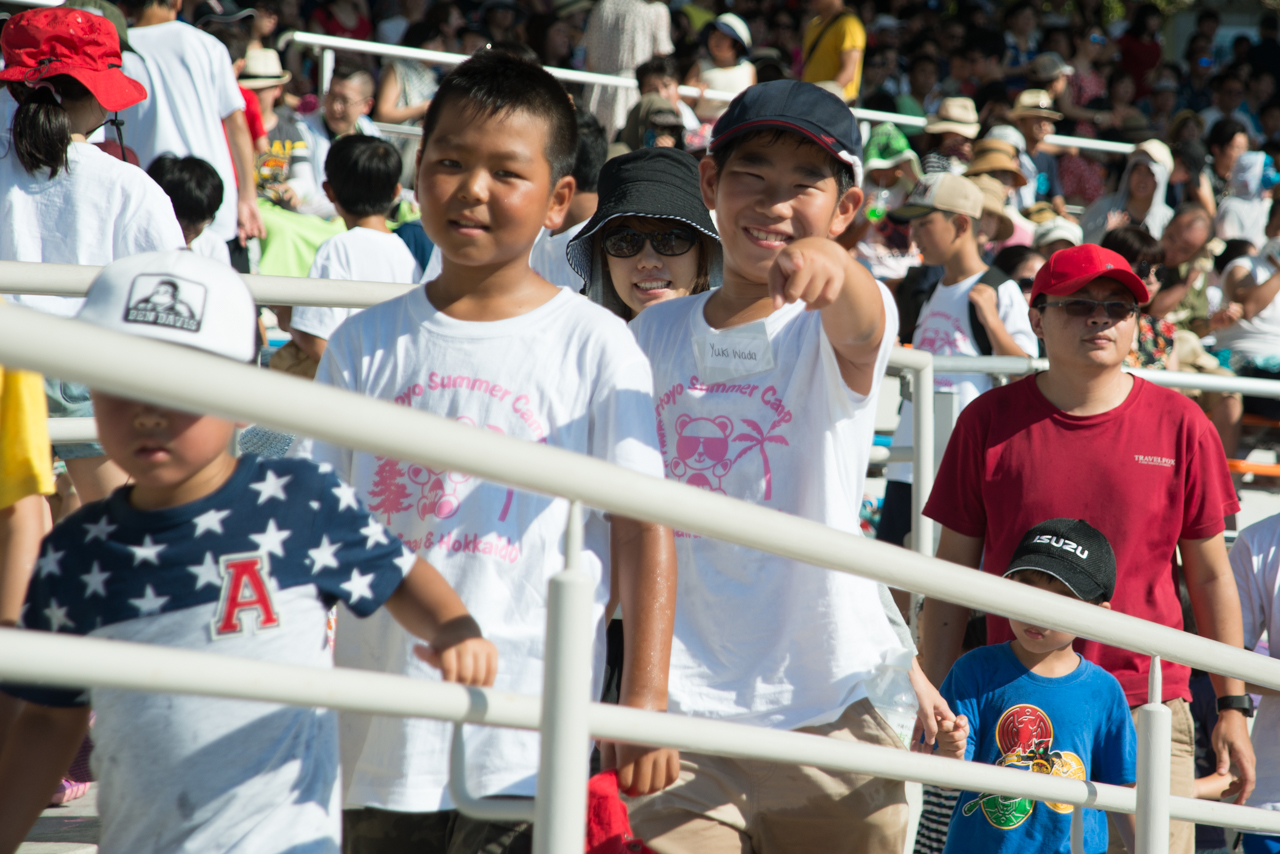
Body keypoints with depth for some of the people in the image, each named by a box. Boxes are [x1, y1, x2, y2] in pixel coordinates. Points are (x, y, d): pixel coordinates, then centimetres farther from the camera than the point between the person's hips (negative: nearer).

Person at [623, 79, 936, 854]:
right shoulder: (655, 335, 10)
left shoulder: (833, 327, -1)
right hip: (676, 717, 2)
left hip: (827, 712, -2)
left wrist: (834, 265, -50)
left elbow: (860, 327, -27)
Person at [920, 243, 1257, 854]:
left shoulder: (1179, 425, 4)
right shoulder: (989, 422, 3)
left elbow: (1210, 576, 10)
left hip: (1149, 710, 0)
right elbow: (953, 572, 7)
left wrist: (1232, 707, 9)